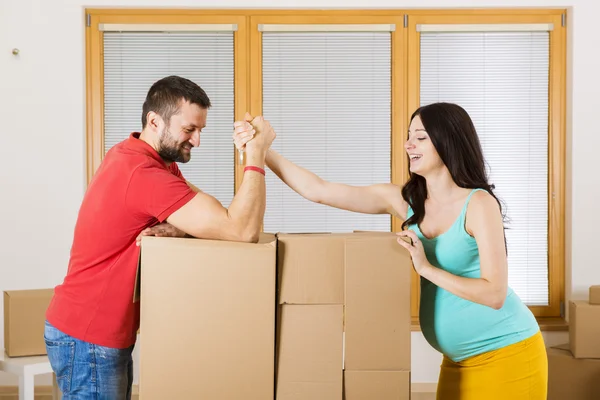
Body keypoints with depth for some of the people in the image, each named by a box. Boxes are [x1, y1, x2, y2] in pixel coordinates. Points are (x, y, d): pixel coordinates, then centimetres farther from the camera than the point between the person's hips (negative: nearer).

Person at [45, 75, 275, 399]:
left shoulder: (139, 155, 5)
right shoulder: (144, 173, -28)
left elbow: (216, 217, 1)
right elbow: (242, 231, -31)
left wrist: (171, 229, -20)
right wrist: (256, 154, -22)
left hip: (105, 332, 9)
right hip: (87, 339, -9)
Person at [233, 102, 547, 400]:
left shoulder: (479, 203, -15)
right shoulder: (404, 200, -1)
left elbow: (494, 294, -20)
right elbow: (319, 191, -6)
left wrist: (426, 267, -25)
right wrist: (261, 150, -12)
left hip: (506, 352, -5)